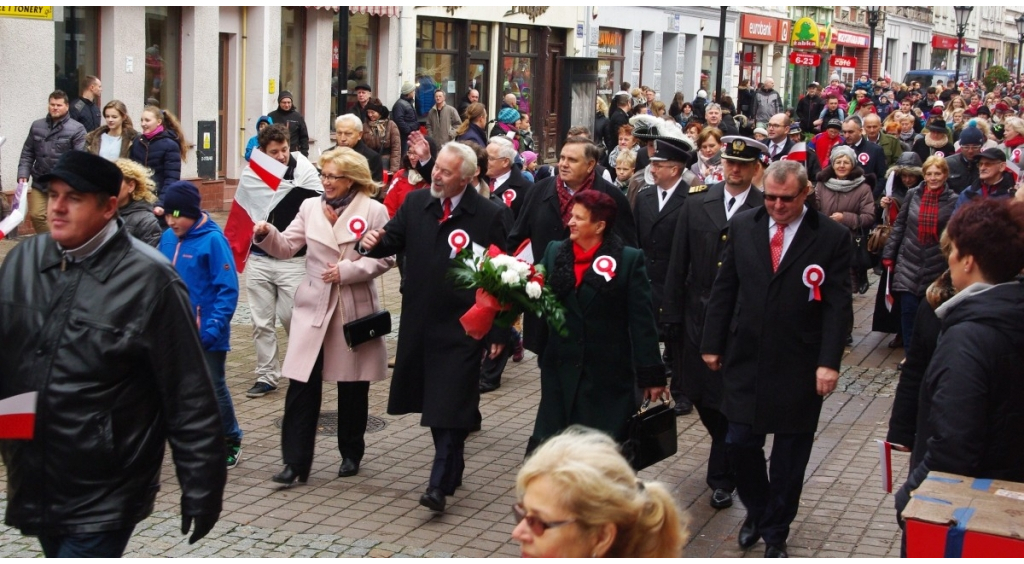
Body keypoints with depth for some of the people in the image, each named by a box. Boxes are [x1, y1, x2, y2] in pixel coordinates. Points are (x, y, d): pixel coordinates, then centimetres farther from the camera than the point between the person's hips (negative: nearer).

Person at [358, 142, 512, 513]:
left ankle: (440, 484, -3)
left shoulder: (491, 216, -9)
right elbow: (393, 239, 11)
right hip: (421, 322, 5)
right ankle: (452, 468, 32)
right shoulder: (415, 203, 4)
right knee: (433, 401, 15)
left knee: (451, 405, -7)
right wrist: (374, 243, -15)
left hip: (463, 328, -5)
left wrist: (499, 332, -8)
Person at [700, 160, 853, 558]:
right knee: (740, 443, 6)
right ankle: (756, 510, 33)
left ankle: (775, 532, 26)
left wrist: (829, 362, -15)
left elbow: (838, 305, -8)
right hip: (745, 358, 2)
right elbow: (724, 289, 7)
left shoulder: (832, 236, -7)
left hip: (799, 365, -2)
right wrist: (712, 343, 5)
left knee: (789, 454, 8)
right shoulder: (742, 226, 2)